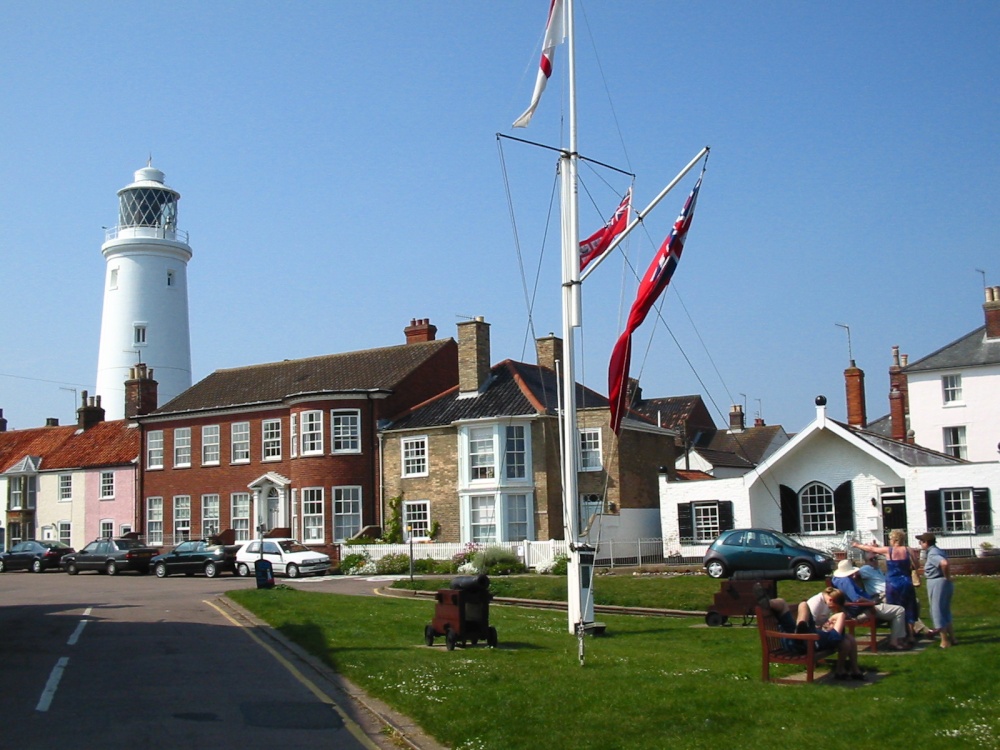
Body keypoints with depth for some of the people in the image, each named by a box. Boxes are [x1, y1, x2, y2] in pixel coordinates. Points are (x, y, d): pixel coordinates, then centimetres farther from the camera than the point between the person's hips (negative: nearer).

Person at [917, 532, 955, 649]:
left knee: (937, 611, -1)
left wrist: (947, 577, -22)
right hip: (940, 583, 10)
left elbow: (944, 563, -35)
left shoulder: (932, 554, -18)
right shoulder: (935, 551, 13)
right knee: (945, 612, 19)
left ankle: (945, 642, 4)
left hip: (938, 583, -10)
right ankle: (952, 638, 26)